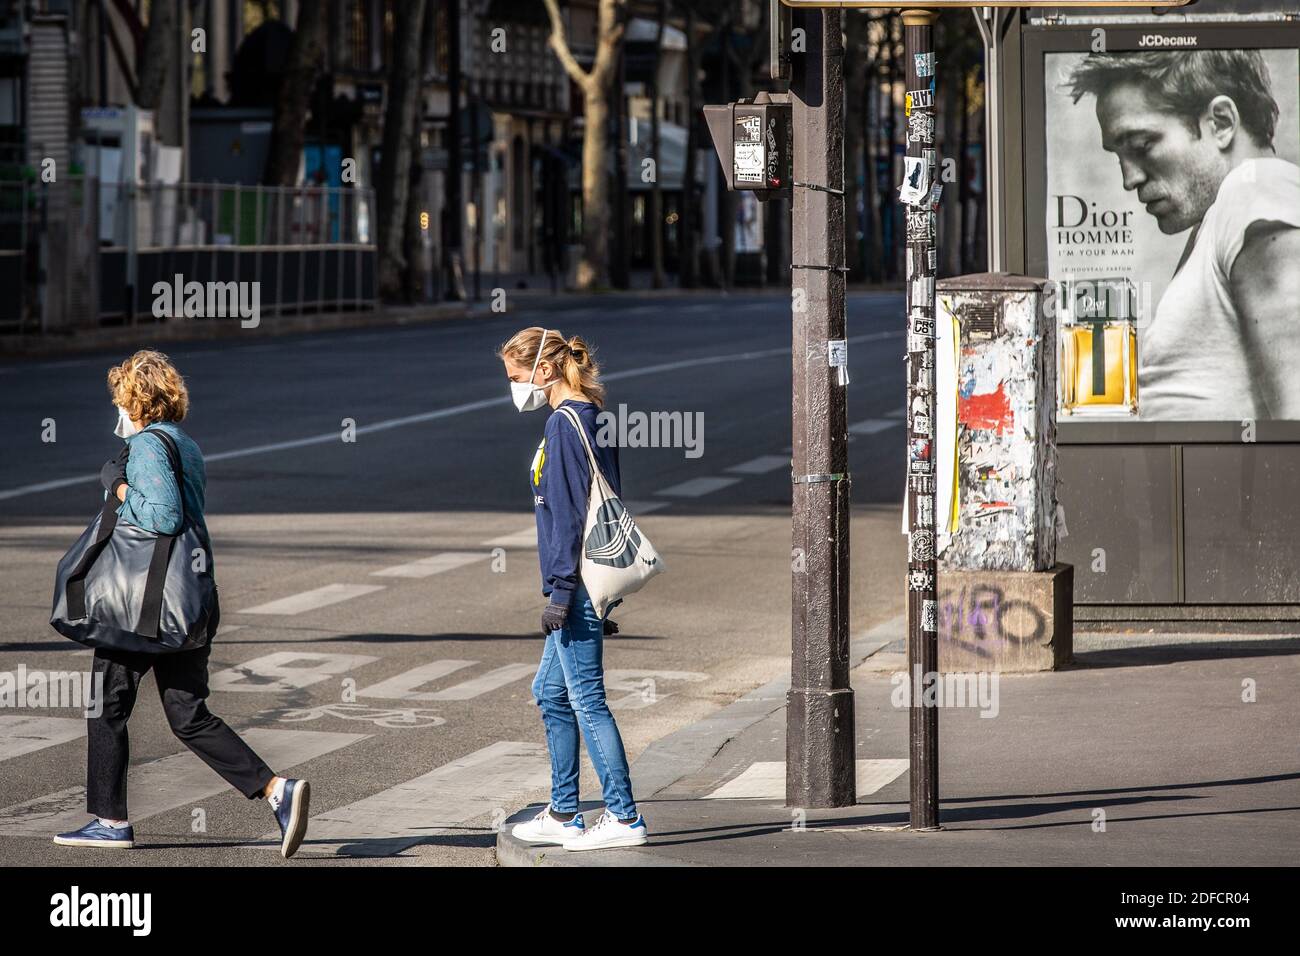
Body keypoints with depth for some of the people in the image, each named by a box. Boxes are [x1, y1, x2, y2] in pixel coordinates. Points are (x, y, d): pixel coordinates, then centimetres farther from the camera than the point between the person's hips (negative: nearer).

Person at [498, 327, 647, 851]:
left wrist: (561, 590, -17)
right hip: (595, 582, 10)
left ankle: (624, 817, -3)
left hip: (578, 583, -10)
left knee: (586, 698, -5)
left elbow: (569, 512, -18)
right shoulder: (592, 416, 14)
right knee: (551, 691, 16)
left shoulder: (564, 423, -14)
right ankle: (563, 815, 21)